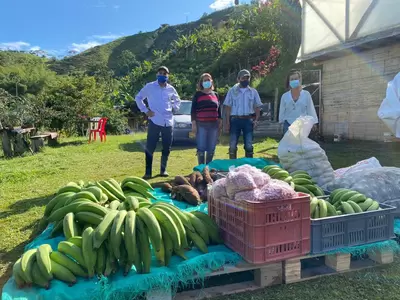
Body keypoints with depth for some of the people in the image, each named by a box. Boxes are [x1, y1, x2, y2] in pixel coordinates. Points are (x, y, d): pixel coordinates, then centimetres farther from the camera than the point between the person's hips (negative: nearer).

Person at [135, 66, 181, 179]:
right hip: (154, 121, -4)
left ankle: (163, 170, 22)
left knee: (167, 148, 8)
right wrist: (145, 110, -2)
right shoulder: (150, 86, 0)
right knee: (150, 147, -4)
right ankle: (148, 172, 3)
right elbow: (138, 98, 7)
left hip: (168, 122, 4)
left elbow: (177, 100, 27)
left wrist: (175, 108, 8)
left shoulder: (171, 89, 10)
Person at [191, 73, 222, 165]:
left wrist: (220, 124, 12)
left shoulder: (215, 94, 16)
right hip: (201, 124, -3)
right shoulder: (197, 94, 5)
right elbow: (193, 110, 1)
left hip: (214, 125, 4)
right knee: (201, 148, -4)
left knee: (211, 149, 6)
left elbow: (219, 110, 18)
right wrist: (193, 124, -8)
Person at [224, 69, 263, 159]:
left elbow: (257, 107, 10)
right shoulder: (232, 91, 5)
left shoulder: (253, 92, 9)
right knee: (232, 145, 1)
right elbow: (228, 107, 3)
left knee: (249, 145, 4)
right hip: (235, 120, -1)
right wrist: (227, 122, -5)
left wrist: (256, 119, -5)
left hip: (248, 120, 1)